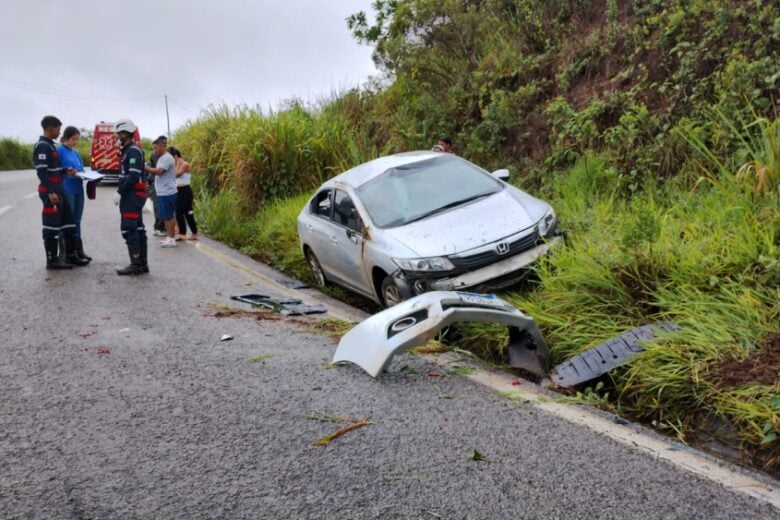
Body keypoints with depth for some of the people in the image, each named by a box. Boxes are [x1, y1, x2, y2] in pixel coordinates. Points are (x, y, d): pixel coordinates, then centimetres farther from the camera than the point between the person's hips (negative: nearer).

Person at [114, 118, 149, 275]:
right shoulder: (128, 151, 19)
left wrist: (119, 192, -21)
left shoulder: (133, 151, -13)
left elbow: (133, 176, -22)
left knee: (129, 229, -10)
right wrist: (120, 190, 14)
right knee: (138, 229, 10)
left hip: (132, 195, -10)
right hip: (133, 195, 10)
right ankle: (143, 263, 13)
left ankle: (136, 264, -8)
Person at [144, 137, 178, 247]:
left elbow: (159, 171, -24)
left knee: (168, 217, -6)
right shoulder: (163, 158, 19)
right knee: (166, 217, 14)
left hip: (166, 193, -10)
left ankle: (171, 239, -2)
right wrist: (150, 170, 6)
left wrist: (147, 168, -12)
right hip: (163, 192, 10)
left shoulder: (166, 158, -14)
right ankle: (169, 237, 20)